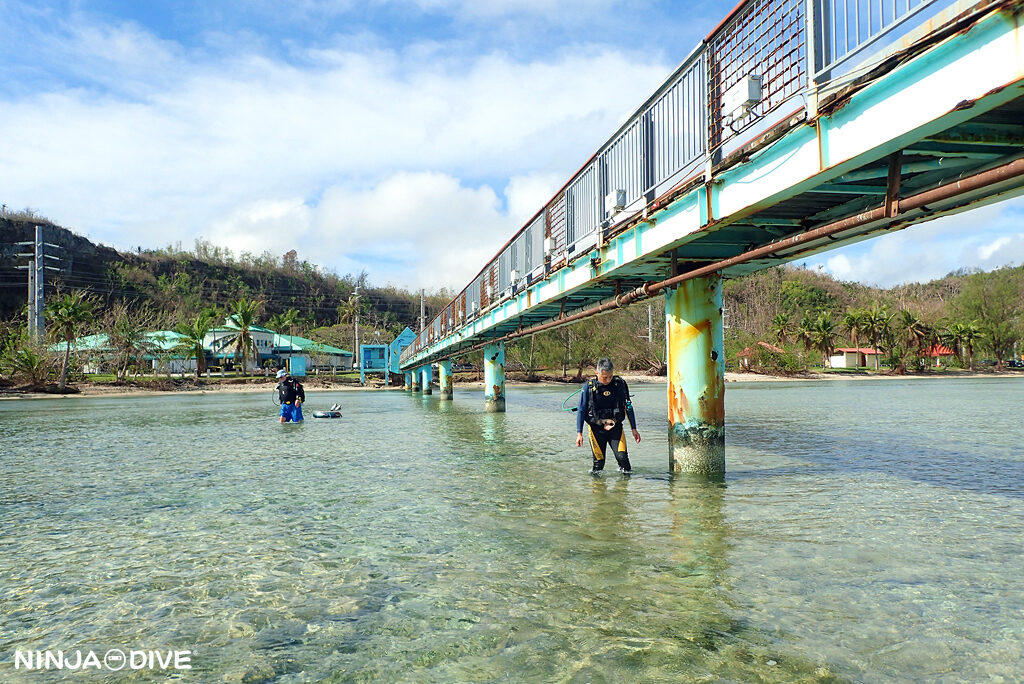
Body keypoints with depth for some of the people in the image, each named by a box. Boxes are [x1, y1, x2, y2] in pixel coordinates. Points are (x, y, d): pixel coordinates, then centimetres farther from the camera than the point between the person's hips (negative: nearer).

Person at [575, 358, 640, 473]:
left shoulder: (620, 384, -3)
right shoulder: (589, 387, -7)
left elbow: (628, 407, 7)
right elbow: (581, 411, 0)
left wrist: (634, 429, 8)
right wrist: (579, 433, -3)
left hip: (616, 427, 1)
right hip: (596, 428, -1)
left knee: (622, 457, -9)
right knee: (598, 460, -1)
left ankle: (626, 473, 16)